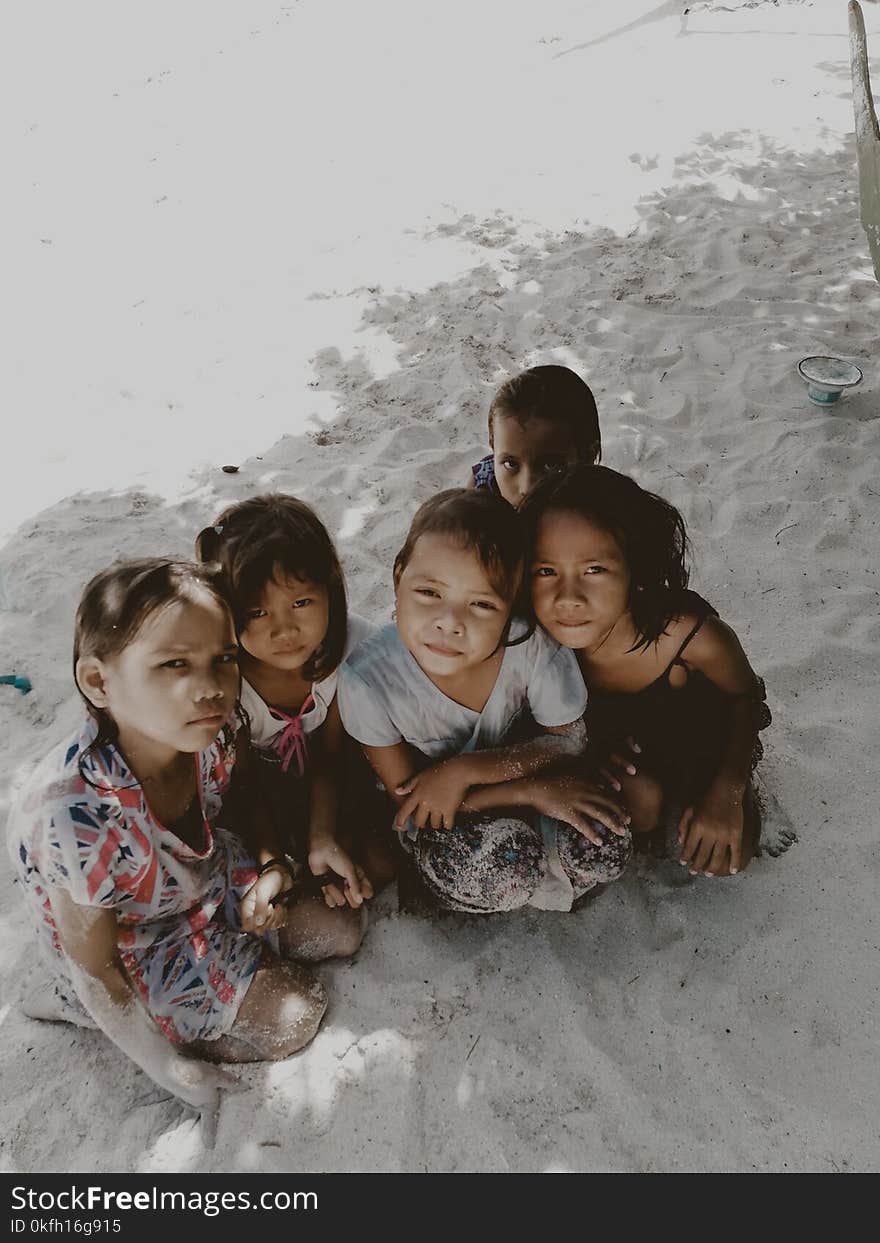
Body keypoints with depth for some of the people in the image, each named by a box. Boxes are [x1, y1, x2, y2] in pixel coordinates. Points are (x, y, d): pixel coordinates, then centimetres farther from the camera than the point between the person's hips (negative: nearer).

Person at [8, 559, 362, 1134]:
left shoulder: (206, 734, -23)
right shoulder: (76, 816, -40)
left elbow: (242, 804, 2)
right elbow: (94, 968, -25)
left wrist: (272, 867, -16)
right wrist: (173, 1071, -14)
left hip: (213, 880, 5)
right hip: (136, 958, -5)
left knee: (341, 934, 4)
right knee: (292, 1016, -7)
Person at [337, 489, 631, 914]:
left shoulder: (532, 643, -27)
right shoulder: (368, 680, -29)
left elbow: (567, 740, -11)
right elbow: (412, 806, -18)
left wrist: (463, 770, -26)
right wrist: (535, 791, -27)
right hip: (439, 829, -2)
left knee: (605, 846, -23)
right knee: (500, 852, -32)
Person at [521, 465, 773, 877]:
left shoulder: (694, 637, -41)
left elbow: (745, 693, -17)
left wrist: (727, 792, -25)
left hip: (700, 729, -1)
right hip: (615, 732, 2)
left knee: (725, 857, -6)